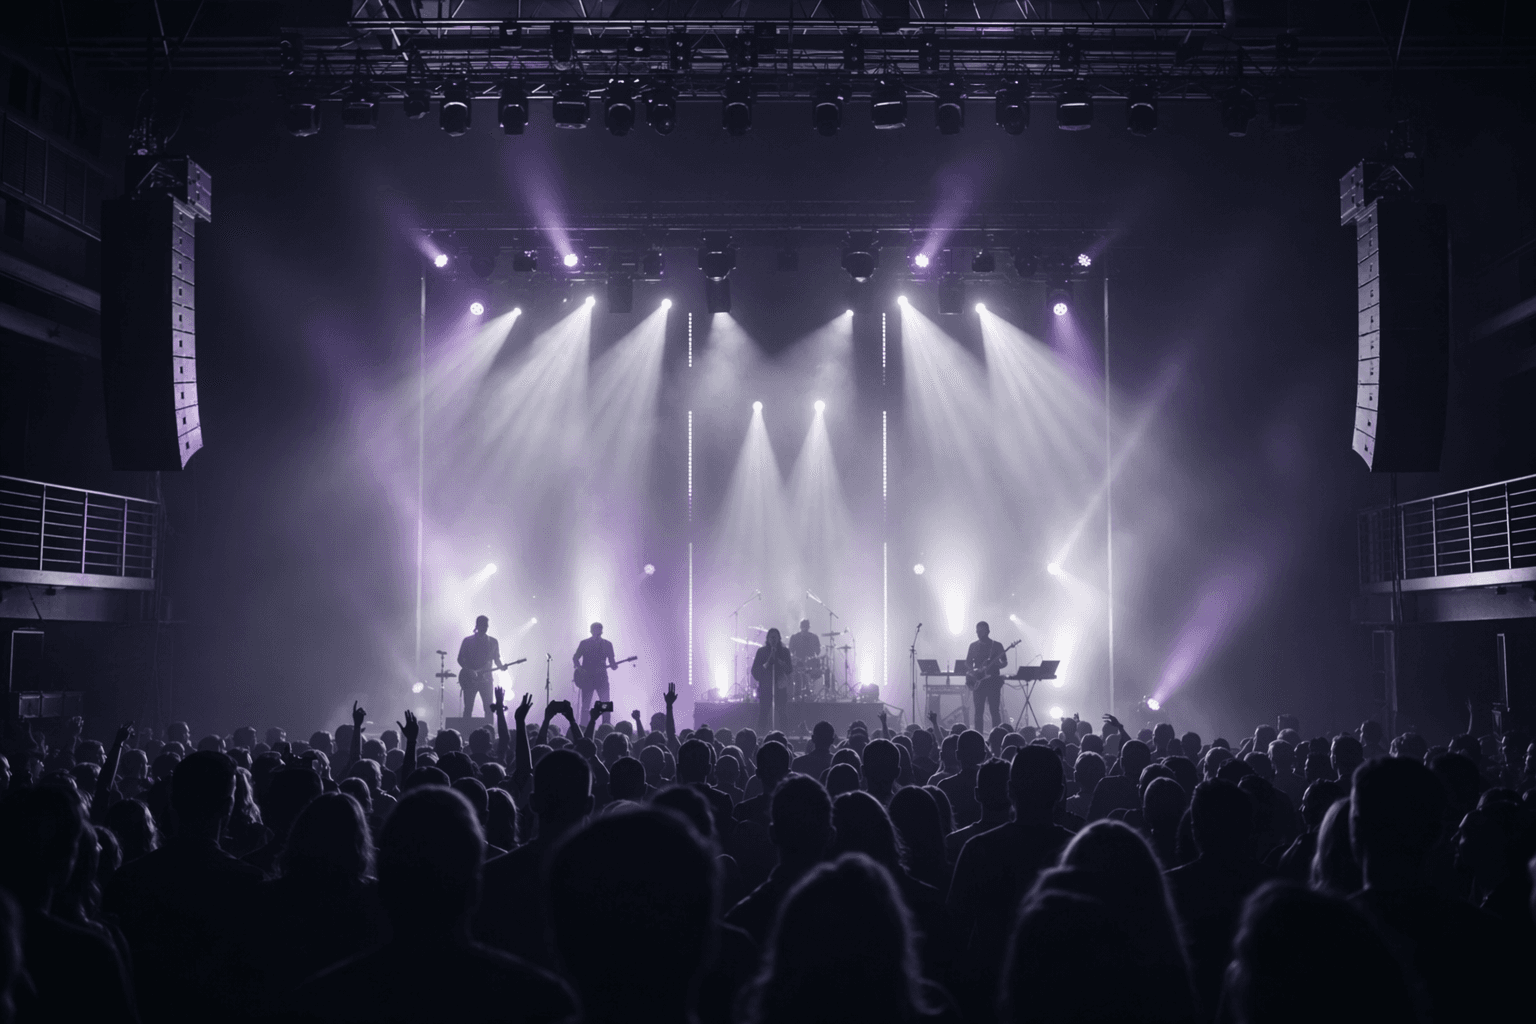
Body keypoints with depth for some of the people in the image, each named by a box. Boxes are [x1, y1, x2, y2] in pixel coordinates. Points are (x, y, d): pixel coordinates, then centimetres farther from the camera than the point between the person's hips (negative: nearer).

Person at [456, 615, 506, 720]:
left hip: (486, 679, 2)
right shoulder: (468, 641, 2)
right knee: (468, 708, -3)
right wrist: (469, 671, -14)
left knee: (489, 708, -5)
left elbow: (496, 659, 14)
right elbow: (460, 659, 2)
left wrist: (501, 666, -8)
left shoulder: (493, 642, 9)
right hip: (470, 679, -2)